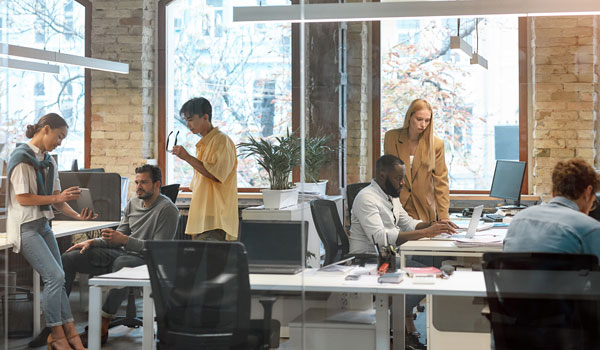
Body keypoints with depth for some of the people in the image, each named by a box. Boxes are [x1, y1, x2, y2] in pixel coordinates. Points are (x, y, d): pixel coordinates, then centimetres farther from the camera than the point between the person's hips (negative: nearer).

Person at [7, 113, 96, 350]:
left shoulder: (48, 161, 13)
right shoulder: (22, 157, -12)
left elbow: (56, 197, 13)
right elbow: (22, 198, -17)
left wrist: (76, 215, -1)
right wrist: (57, 198, -16)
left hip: (43, 225, 8)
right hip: (25, 227, -8)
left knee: (58, 279, 3)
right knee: (55, 276, -15)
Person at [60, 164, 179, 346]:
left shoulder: (167, 210, -9)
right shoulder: (133, 203, 15)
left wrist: (125, 240, -22)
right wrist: (93, 242, 3)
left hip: (147, 260, -8)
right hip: (122, 253, 8)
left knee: (121, 263, -44)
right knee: (68, 258, -6)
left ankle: (103, 327, -37)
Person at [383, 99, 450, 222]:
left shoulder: (436, 144, -3)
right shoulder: (391, 137, 0)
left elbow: (441, 183, -3)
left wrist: (444, 218, -9)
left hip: (424, 209, 0)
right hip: (397, 206, 0)